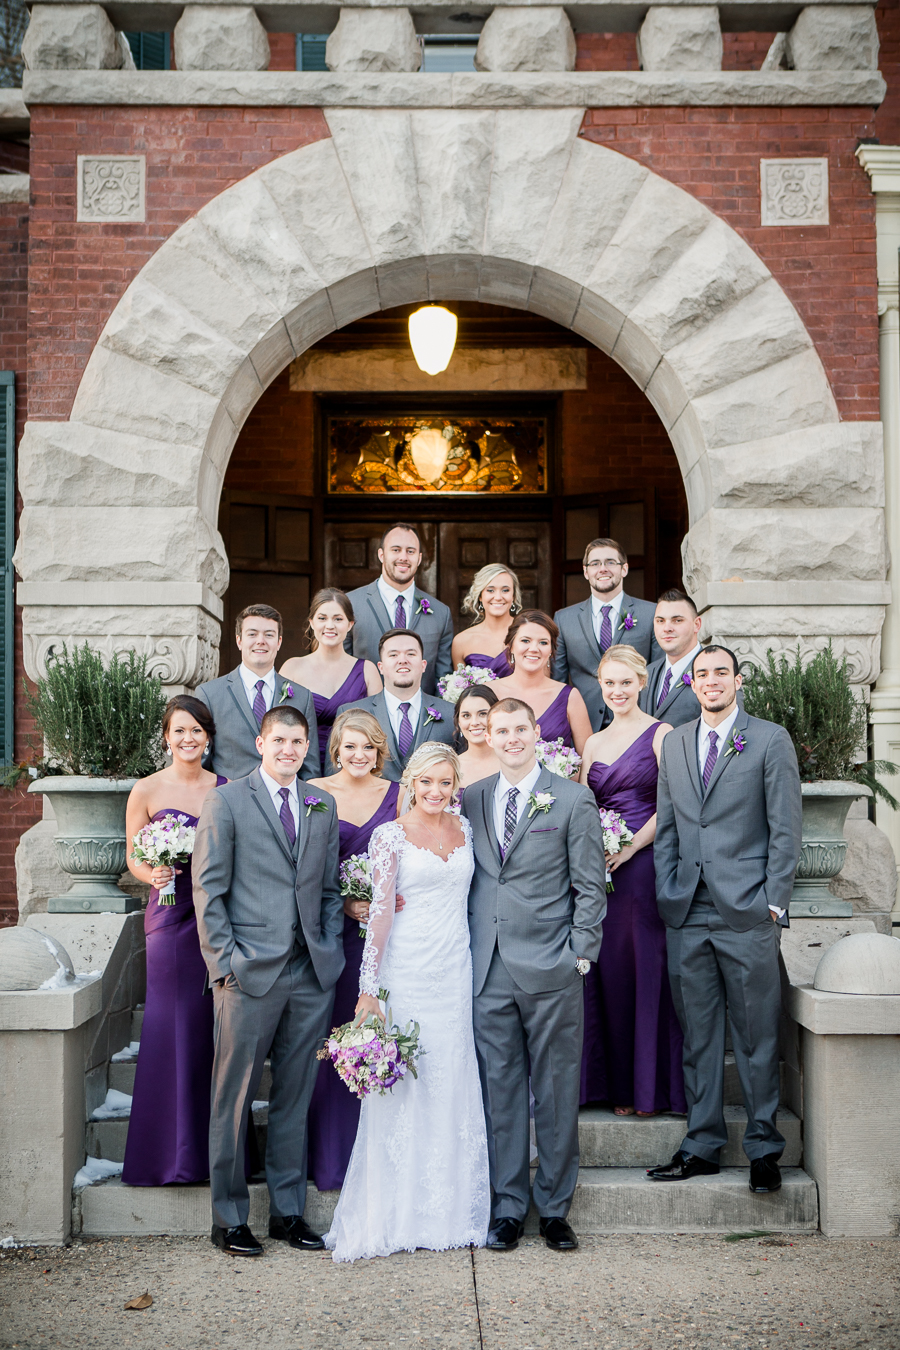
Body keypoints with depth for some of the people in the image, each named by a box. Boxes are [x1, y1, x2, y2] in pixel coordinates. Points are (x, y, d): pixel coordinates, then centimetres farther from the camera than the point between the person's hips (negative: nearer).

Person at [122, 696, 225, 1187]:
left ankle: (215, 1146, 15)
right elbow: (134, 859, 5)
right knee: (173, 1026, -1)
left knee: (216, 1028, 3)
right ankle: (170, 1152, 11)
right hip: (171, 915, -2)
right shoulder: (147, 790, 2)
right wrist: (153, 875, -15)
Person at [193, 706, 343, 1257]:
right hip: (249, 973, -4)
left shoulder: (323, 806, 13)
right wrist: (225, 960, -9)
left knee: (296, 1098, 11)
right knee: (234, 1098, 3)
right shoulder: (225, 802, -1)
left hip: (312, 975, 4)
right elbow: (209, 890, -3)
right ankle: (230, 1218, 16)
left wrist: (331, 952, 5)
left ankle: (289, 1212, 22)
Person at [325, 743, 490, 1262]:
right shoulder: (391, 835, -4)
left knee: (452, 1088, 8)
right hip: (406, 972, -4)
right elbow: (381, 911, -9)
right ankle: (395, 1215, 12)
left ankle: (451, 1211, 20)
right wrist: (369, 988, -14)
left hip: (456, 972, 4)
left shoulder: (465, 830, 9)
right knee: (402, 1088, 0)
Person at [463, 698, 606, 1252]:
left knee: (557, 1092, 5)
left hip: (551, 972, -3)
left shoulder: (573, 800, 0)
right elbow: (467, 879, 14)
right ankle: (509, 1206, 19)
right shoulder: (471, 800, 10)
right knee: (500, 1090, 8)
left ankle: (555, 1207, 18)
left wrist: (579, 956, -6)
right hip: (489, 972, 3)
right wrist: (467, 947, 6)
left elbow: (591, 887, 0)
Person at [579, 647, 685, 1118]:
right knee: (607, 970, 6)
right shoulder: (593, 743, 15)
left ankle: (651, 1087, 11)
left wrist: (630, 848, -16)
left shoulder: (660, 734, -2)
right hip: (597, 867, 5)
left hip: (644, 863, -5)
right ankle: (618, 1083, 17)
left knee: (645, 969, -1)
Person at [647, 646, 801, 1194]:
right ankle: (702, 1145, 20)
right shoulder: (674, 743, 13)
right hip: (688, 914, 4)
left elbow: (785, 828, -3)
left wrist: (775, 901, -8)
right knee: (698, 1034, 10)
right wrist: (666, 895, 6)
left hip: (747, 912, -4)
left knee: (756, 1035, 4)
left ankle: (764, 1148, 17)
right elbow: (666, 827, 14)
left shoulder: (771, 740, 0)